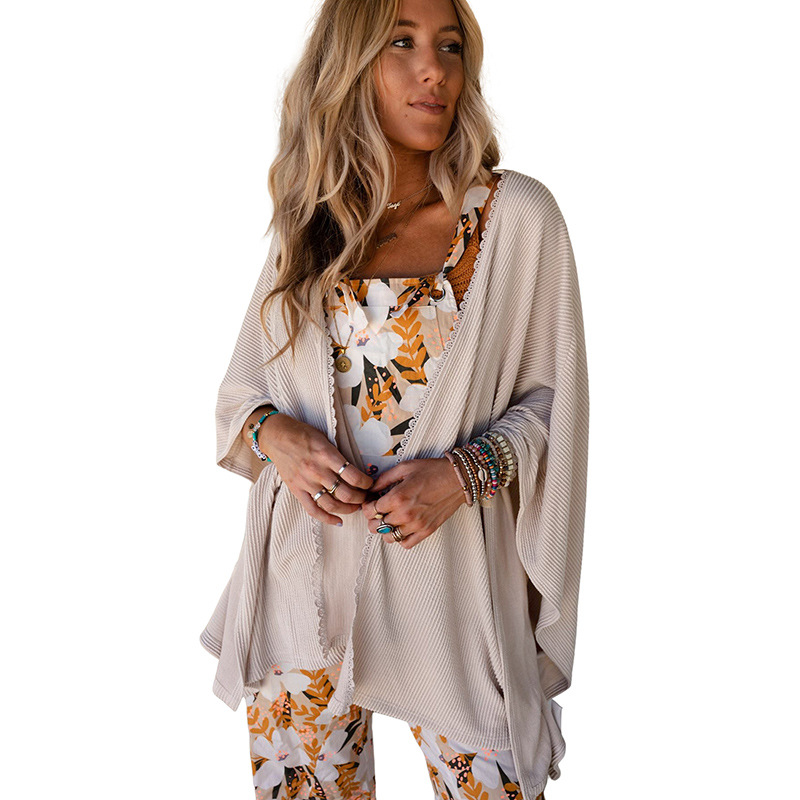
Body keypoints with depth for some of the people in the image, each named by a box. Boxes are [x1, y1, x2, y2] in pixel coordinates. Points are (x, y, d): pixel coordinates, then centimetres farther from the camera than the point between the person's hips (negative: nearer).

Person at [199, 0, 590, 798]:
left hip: (452, 584, -2)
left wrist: (465, 472, -17)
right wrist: (276, 434, -11)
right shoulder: (307, 228, 5)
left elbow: (551, 398, -1)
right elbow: (238, 393, 11)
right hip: (305, 583, 3)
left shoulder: (518, 215, -5)